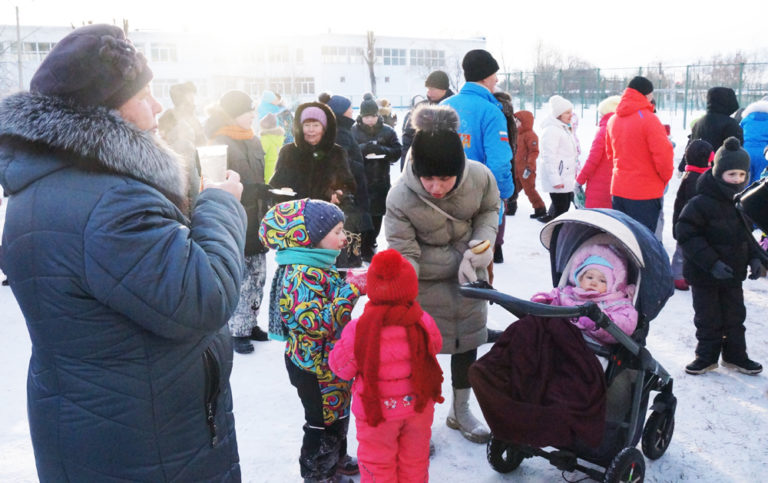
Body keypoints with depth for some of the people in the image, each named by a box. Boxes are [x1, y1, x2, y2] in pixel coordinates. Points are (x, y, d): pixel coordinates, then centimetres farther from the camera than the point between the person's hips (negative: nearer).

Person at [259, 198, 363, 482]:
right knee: (324, 422, 8)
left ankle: (337, 459, 46)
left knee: (337, 414, 26)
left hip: (331, 362, 10)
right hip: (315, 367, -10)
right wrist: (352, 290, -36)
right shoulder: (302, 275, -28)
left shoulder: (318, 266, 4)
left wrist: (350, 279, 6)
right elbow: (317, 323, -36)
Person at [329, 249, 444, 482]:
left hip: (377, 411, -2)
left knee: (378, 463, 18)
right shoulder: (423, 323, -18)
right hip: (418, 405, 3)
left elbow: (342, 367, -11)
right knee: (414, 459, 24)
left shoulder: (358, 331, -25)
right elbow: (435, 346, 3)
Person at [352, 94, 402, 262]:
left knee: (376, 216, 9)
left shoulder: (387, 131, 5)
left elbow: (397, 152, 0)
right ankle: (358, 249, 11)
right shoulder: (353, 131, 0)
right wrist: (363, 149, -25)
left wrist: (382, 150, -18)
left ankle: (369, 247, 27)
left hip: (380, 182, 3)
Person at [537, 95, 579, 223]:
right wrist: (555, 180, -23)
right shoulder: (551, 130, -15)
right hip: (558, 181, -10)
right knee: (561, 210, -9)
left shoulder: (564, 128, 19)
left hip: (567, 178, 10)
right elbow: (549, 157, -20)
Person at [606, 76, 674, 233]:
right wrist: (666, 177, 0)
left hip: (618, 189, 7)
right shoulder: (648, 119, -14)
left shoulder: (613, 120, 8)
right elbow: (663, 154, -16)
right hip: (645, 192, -7)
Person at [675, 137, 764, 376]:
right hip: (704, 275, -6)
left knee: (735, 315, 16)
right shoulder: (701, 203, -21)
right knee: (708, 318, 7)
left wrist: (754, 257, 2)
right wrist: (712, 263, -27)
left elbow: (746, 234, 16)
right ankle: (707, 356, 25)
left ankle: (735, 355, 33)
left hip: (733, 274, 6)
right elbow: (687, 235, -23)